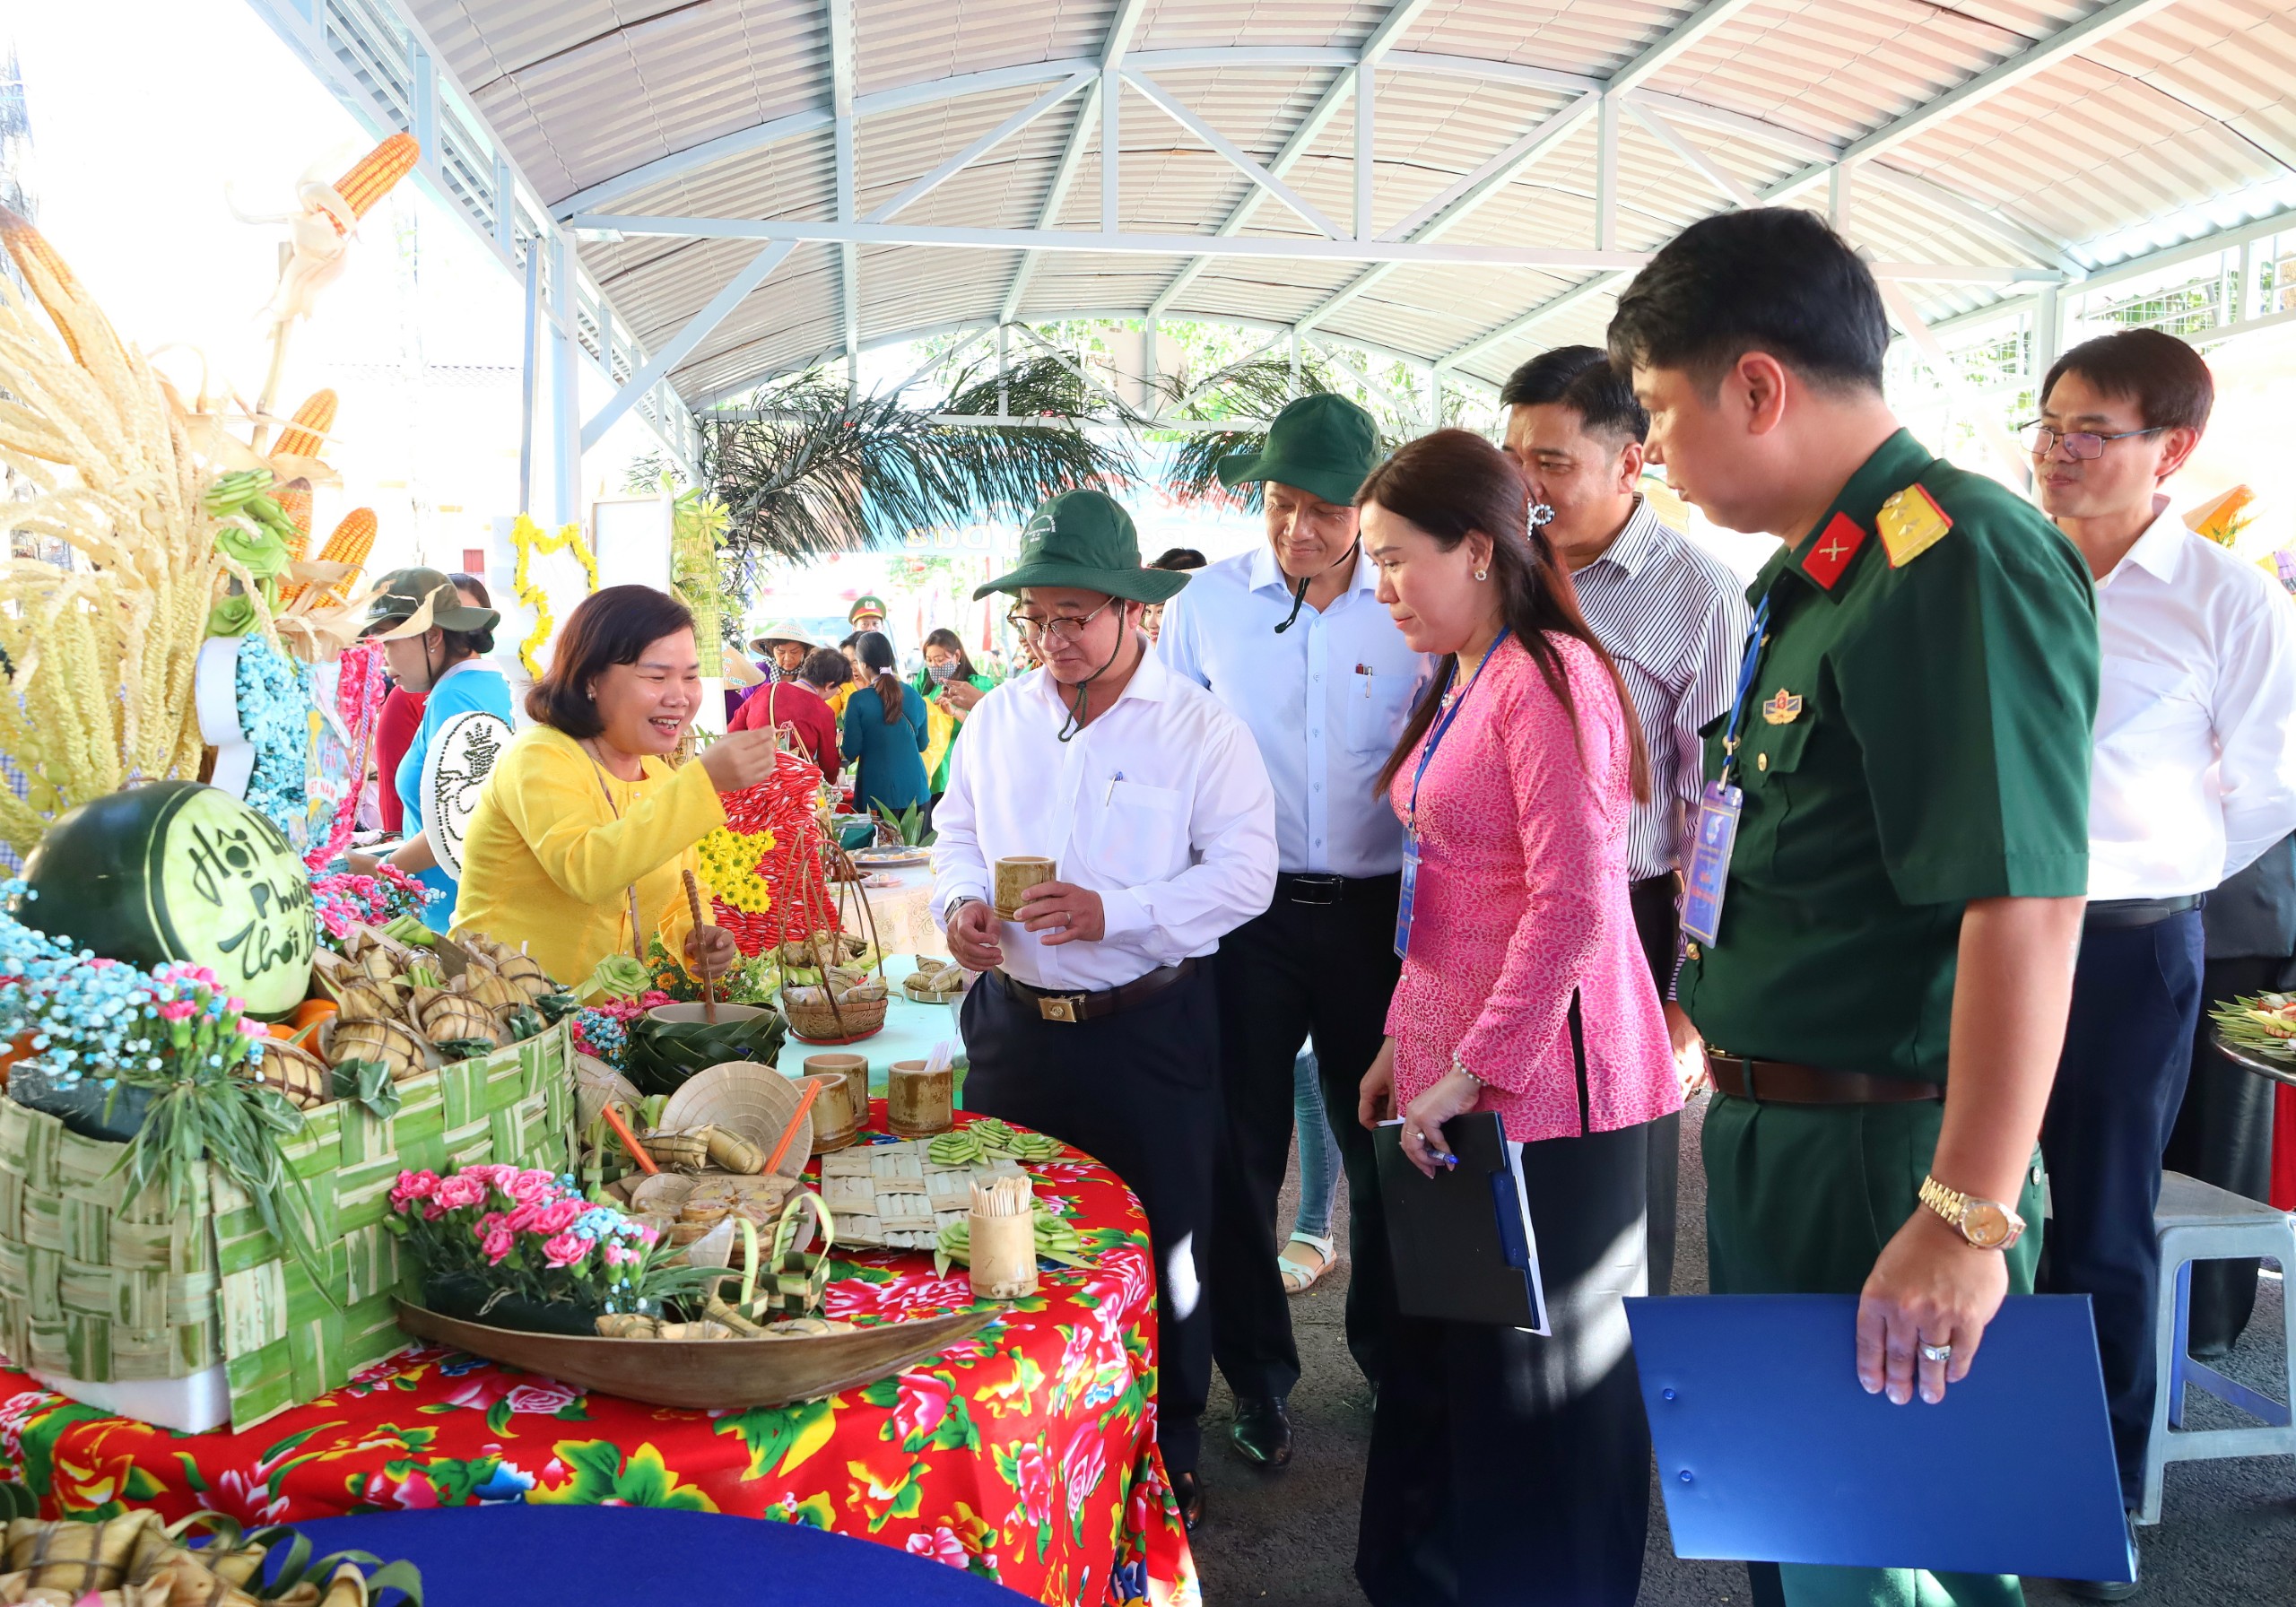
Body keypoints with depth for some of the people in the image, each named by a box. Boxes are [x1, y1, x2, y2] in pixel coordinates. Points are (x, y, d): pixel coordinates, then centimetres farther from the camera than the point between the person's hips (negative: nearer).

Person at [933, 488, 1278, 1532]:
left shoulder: (1199, 729, -9)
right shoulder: (998, 718, 7)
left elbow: (1245, 873, -14)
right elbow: (957, 832, 15)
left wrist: (1113, 913, -24)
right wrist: (960, 901, -7)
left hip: (1149, 1034, -4)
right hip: (1017, 1024, 5)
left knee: (1161, 1246, 8)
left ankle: (1170, 1452, 30)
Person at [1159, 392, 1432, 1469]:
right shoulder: (1208, 601, 2)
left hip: (1375, 914, 0)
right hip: (1248, 911, 0)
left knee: (1384, 1146, 11)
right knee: (1241, 1150, 7)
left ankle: (1392, 1358, 33)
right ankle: (1256, 1376, 26)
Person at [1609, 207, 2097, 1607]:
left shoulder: (1965, 562, -21)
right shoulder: (1816, 574, 11)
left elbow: (2027, 905, -27)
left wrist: (1968, 1221, -27)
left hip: (1885, 1163, -9)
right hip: (1774, 1140, 10)